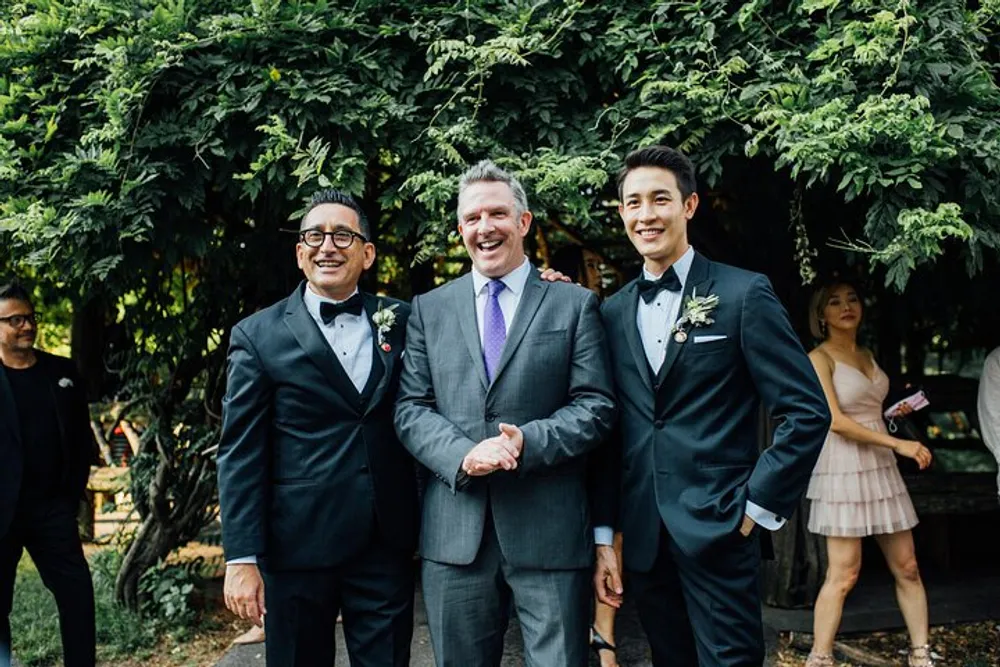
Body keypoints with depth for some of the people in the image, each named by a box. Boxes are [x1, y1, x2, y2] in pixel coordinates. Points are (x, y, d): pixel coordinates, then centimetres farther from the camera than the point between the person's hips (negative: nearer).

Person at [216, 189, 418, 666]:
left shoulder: (402, 320, 7)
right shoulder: (258, 336, -1)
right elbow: (240, 455, -4)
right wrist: (241, 559, -10)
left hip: (388, 542, 2)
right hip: (298, 546, -2)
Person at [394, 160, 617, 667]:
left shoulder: (574, 304, 6)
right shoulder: (428, 309, 11)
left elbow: (596, 406, -1)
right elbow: (410, 409, 4)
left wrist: (526, 442, -17)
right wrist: (462, 454, -14)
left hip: (549, 533, -2)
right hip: (454, 531, 2)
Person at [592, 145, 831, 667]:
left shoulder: (743, 294, -3)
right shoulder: (613, 312, 9)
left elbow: (808, 411, -6)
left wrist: (757, 507, -9)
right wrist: (604, 537, 8)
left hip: (718, 533, -4)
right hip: (641, 541, 4)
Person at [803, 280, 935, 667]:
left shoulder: (867, 356, 15)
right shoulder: (819, 358, -8)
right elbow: (834, 420, -18)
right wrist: (898, 444, -20)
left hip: (881, 470, 7)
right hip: (842, 472, -7)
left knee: (907, 567, 7)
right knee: (843, 574, -6)